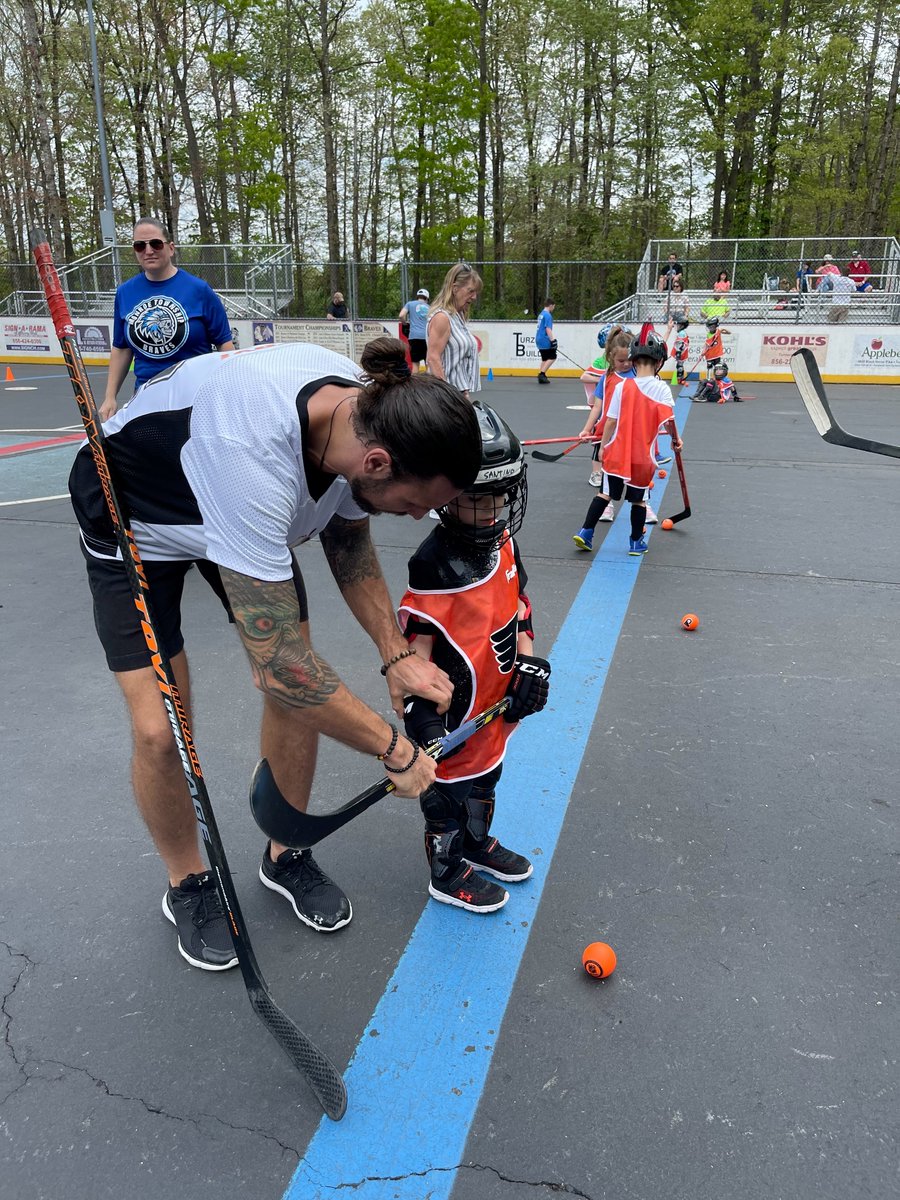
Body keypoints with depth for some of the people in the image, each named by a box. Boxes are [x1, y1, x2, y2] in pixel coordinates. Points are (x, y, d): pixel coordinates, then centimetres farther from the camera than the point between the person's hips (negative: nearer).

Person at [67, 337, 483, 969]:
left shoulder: (370, 414, -22)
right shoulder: (253, 454, -46)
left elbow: (349, 543, -2)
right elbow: (278, 666, -41)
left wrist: (397, 656, -12)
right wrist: (396, 750, -29)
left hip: (248, 515, 6)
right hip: (134, 520, -5)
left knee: (304, 689, -1)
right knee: (159, 730, -11)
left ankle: (286, 856, 24)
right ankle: (188, 883, 19)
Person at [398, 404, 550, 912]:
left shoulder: (502, 541, -1)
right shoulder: (435, 563, -26)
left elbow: (518, 605, 10)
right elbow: (416, 642, -24)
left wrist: (530, 664, 1)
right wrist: (421, 713, -26)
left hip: (497, 700, 8)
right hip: (456, 707, -8)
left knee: (486, 775, 28)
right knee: (451, 788, 13)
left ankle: (478, 843, 52)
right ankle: (449, 873, 35)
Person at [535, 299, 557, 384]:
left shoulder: (541, 314, 17)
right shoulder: (548, 315, -12)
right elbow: (548, 329, -20)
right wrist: (552, 340, -22)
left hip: (539, 339, 9)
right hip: (545, 340, -9)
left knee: (545, 358, 14)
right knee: (552, 357, -6)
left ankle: (541, 376, 10)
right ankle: (542, 374, -13)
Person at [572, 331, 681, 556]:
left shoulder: (622, 386, -5)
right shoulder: (661, 389, -9)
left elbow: (611, 421, -2)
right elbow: (668, 420, -18)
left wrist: (603, 446, 8)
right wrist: (676, 439, -1)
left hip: (617, 452, 1)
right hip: (643, 456, -1)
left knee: (605, 493, 15)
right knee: (639, 499, 13)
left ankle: (585, 532, 10)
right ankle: (636, 542, 22)